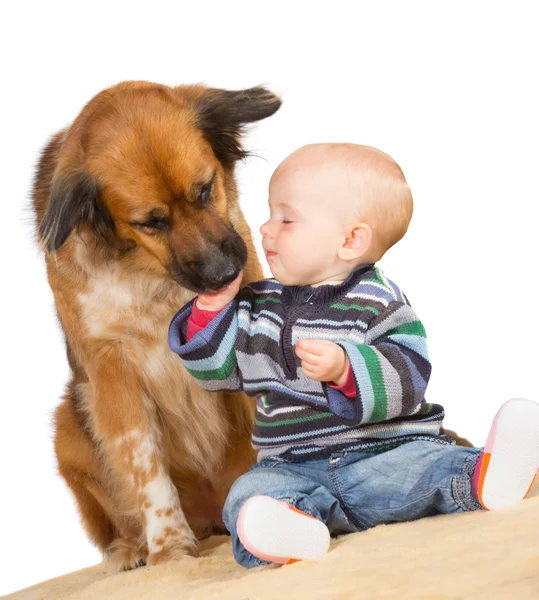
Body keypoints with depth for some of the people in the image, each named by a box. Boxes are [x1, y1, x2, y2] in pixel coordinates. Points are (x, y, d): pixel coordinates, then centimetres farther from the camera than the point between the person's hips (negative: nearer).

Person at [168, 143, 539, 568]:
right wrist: (213, 306, 4)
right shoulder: (261, 305, 15)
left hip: (381, 454, -2)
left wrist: (345, 369, -29)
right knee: (251, 493, -28)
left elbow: (408, 379, -12)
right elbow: (219, 369, 18)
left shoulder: (378, 303, -1)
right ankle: (293, 525, -56)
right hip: (292, 465, 3)